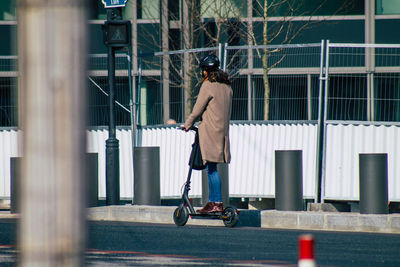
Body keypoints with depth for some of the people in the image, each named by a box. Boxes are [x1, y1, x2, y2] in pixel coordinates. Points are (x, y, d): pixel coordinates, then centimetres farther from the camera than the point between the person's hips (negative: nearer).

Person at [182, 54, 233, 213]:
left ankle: (217, 203, -10)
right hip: (223, 131, 8)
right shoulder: (227, 87, 14)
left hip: (209, 131, -8)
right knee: (211, 168, 13)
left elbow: (197, 109, -8)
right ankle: (212, 201, 14)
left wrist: (187, 125, 7)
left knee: (212, 168, -8)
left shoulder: (208, 85, -10)